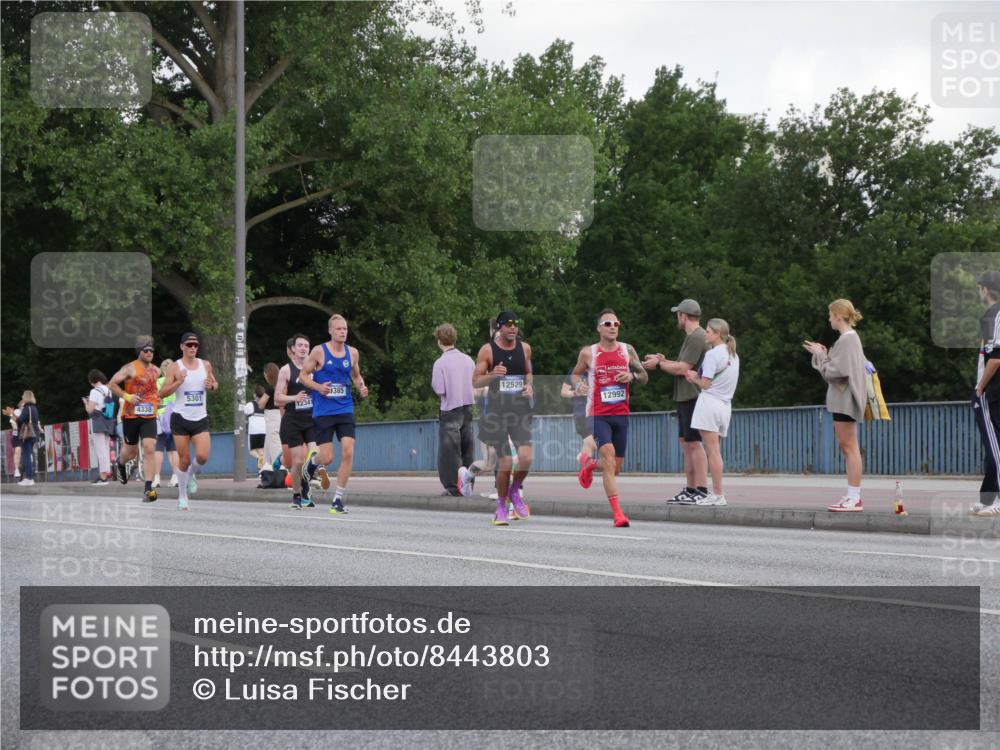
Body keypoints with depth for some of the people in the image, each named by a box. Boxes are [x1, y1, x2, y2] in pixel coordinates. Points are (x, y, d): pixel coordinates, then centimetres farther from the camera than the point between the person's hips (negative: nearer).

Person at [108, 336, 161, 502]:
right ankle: (119, 464, 50)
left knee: (149, 449, -14)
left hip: (149, 417, 3)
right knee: (131, 451, 11)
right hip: (131, 416, -3)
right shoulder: (131, 368, -8)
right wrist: (126, 396, -19)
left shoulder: (156, 370, 10)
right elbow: (112, 384, -10)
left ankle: (148, 489, -15)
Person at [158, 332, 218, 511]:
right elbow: (162, 393, -8)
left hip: (201, 419, 2)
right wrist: (179, 382, -23)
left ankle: (192, 475, 20)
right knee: (184, 460, 1)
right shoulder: (175, 367, -5)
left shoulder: (205, 365, 6)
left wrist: (212, 385, -2)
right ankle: (182, 497, 17)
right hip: (181, 418, -2)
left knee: (202, 456, -15)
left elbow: (215, 384, 22)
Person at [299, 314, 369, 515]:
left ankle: (338, 499, -1)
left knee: (348, 453, -11)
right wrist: (318, 387, -17)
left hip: (345, 410, 3)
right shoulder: (319, 351, -5)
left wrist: (361, 387, 1)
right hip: (323, 412, -3)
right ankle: (313, 459, 34)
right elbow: (303, 375, 1)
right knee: (327, 458, -5)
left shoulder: (352, 353, 7)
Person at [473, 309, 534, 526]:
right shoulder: (488, 350, -3)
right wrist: (492, 375, -21)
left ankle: (515, 491, 16)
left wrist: (530, 386, 2)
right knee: (505, 463, -7)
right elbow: (475, 382, -2)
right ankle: (501, 506, 14)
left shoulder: (524, 348, 8)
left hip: (520, 409, 3)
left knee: (525, 458, -14)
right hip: (497, 411, -3)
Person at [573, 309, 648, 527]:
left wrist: (632, 376, -10)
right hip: (598, 415, -4)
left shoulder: (627, 351, 4)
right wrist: (579, 385, -7)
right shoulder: (588, 353, -1)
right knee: (609, 456, -23)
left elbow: (644, 377, 12)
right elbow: (575, 374, 15)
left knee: (615, 468, 11)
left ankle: (589, 464, 46)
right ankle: (618, 513, -24)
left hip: (621, 414, 4)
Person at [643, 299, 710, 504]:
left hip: (693, 397, -11)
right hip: (685, 397, 11)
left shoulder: (697, 338, -14)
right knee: (686, 442, 12)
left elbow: (682, 368, -18)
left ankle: (702, 490, -11)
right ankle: (690, 489, 15)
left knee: (693, 442, -11)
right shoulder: (692, 337, 19)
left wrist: (658, 365, -5)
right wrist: (664, 360, 21)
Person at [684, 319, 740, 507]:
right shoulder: (733, 355, 16)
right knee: (715, 452, 11)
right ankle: (716, 493, 10)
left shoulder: (712, 354, -11)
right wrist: (696, 377, 11)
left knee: (712, 451, -8)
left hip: (710, 403, -8)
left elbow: (705, 384, -13)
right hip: (725, 405, 9)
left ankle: (718, 495, -9)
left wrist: (693, 378, 7)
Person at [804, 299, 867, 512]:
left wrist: (820, 355, -7)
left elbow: (837, 371, -18)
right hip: (843, 399, 10)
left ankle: (855, 498, -10)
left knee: (849, 446, -9)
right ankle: (853, 496, 15)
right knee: (847, 447, 12)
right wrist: (822, 354, 9)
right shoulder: (851, 338, 17)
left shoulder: (847, 339, -14)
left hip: (845, 399, -10)